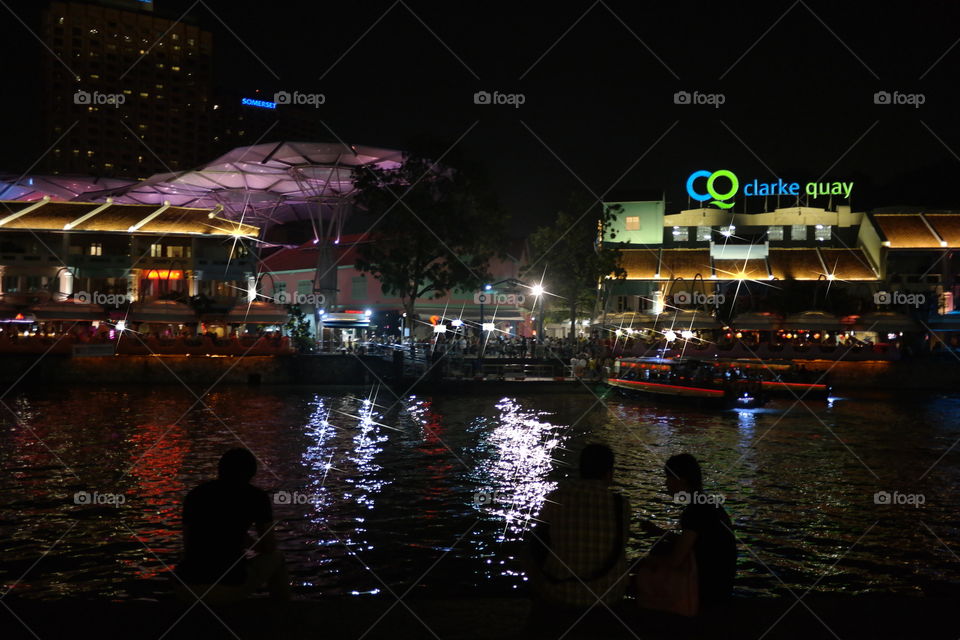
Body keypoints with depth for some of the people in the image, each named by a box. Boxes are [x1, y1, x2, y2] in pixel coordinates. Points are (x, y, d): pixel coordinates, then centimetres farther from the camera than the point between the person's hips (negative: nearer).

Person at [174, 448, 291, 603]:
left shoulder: (195, 493, 14)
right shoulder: (256, 496, 5)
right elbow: (269, 547, 12)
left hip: (186, 588, 4)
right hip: (230, 587, -4)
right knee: (275, 558, 28)